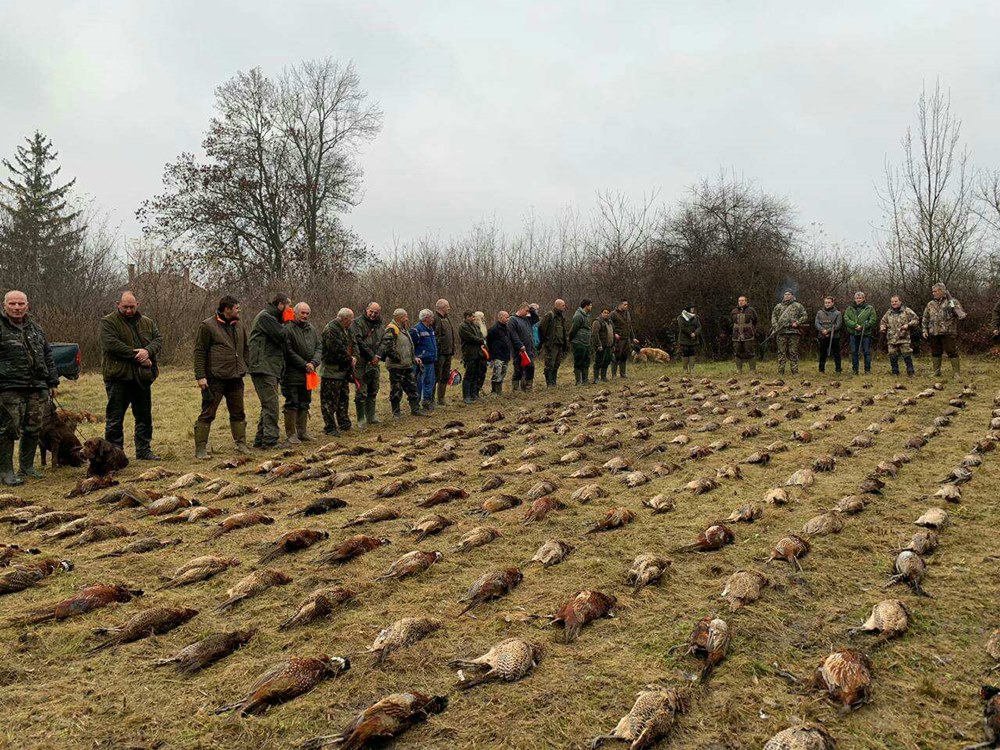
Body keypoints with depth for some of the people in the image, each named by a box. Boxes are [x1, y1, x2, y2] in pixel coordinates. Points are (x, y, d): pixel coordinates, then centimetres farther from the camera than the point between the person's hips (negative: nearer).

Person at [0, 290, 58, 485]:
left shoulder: (35, 328, 16)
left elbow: (47, 356, 21)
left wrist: (52, 381, 17)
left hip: (37, 388, 6)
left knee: (33, 429, 10)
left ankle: (27, 467, 22)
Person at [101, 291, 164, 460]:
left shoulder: (147, 322, 12)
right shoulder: (108, 322, -5)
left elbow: (158, 339, 3)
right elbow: (112, 344, -18)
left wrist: (148, 351, -19)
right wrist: (137, 355, -19)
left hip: (142, 377, 5)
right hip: (118, 377, -5)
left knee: (144, 416, 12)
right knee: (115, 418, 0)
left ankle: (144, 450, 22)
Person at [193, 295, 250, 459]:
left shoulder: (238, 326, 13)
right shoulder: (207, 326, -8)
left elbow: (245, 348, 24)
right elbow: (199, 352, -9)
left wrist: (243, 366, 13)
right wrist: (200, 376, -13)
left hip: (235, 378, 6)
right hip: (215, 378, -6)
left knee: (238, 413, 13)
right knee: (207, 414, -1)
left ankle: (241, 443, 23)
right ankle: (200, 448, 4)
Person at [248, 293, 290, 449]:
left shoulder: (271, 318, 22)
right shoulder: (265, 316, -10)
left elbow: (280, 339, 20)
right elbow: (282, 336, -17)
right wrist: (284, 325, 1)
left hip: (270, 369, 10)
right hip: (263, 368, -10)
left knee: (268, 406, 13)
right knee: (271, 405, -12)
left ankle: (260, 439, 19)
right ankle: (270, 440, -10)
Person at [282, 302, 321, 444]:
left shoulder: (312, 329, 9)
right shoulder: (288, 328, -11)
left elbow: (319, 347, 5)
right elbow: (289, 352, -16)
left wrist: (314, 363, -12)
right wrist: (305, 365, -15)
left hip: (308, 374, 7)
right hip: (292, 374, -7)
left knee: (305, 404, 14)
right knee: (292, 404, -2)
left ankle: (302, 431, 24)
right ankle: (290, 434, 5)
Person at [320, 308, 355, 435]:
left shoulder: (345, 329, 14)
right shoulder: (331, 329, -19)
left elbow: (350, 346, 21)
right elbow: (338, 350, -24)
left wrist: (352, 357, 5)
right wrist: (350, 360, -13)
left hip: (343, 370, 10)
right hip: (331, 371, -10)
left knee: (344, 398, 18)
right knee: (329, 401, -3)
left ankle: (344, 424, 29)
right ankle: (330, 428, 1)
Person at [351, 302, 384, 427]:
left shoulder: (381, 327, 13)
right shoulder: (357, 323, -7)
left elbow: (384, 343, 10)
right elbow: (359, 342, -15)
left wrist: (378, 356, -8)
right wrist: (372, 355, -14)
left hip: (374, 363, 7)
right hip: (361, 363, -6)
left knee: (373, 391, 14)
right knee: (361, 392, -4)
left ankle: (371, 417, 24)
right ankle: (361, 420, 3)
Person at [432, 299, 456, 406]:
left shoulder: (447, 319, 16)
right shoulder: (435, 318, -13)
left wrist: (453, 349, 18)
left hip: (448, 353, 9)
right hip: (439, 353, -9)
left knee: (445, 377, 14)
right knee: (436, 376, -5)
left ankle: (441, 399, 23)